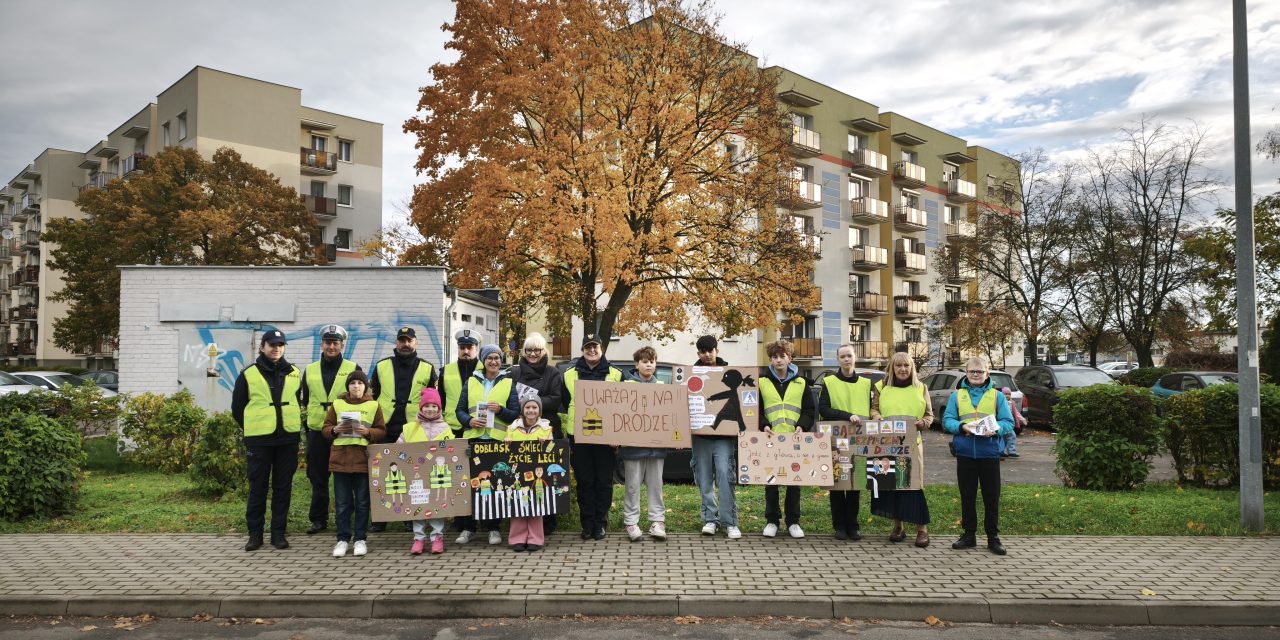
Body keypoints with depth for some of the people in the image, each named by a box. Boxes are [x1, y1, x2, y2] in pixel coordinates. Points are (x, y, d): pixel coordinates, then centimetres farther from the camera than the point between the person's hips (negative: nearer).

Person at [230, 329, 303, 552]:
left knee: (283, 487, 6)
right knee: (257, 487, 3)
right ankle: (255, 533, 13)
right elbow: (237, 408, 7)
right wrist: (253, 428, 7)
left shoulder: (293, 374, 8)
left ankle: (278, 532, 13)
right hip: (258, 441, -2)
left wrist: (290, 425, 12)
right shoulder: (249, 374, 0)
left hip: (288, 439, 2)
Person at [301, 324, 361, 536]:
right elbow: (305, 400, 19)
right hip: (316, 433, 3)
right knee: (318, 478, 8)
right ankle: (318, 519, 18)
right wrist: (310, 422, 16)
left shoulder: (353, 369, 1)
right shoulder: (310, 370, 9)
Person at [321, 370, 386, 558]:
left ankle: (360, 539, 15)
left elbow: (382, 431, 3)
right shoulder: (337, 404, 8)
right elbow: (325, 430, 9)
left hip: (363, 459, -1)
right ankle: (343, 539, 15)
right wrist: (336, 430, -11)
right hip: (340, 458, 1)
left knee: (362, 502, 5)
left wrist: (367, 432, -15)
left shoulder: (374, 405, 5)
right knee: (342, 502, 5)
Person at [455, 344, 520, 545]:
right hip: (473, 438, 1)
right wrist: (469, 421, -8)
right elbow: (460, 410, 11)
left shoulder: (508, 383, 8)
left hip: (498, 440, -1)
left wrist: (500, 410, -13)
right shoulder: (471, 382, 12)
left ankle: (493, 528, 13)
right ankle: (468, 528, 13)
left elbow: (516, 414, 5)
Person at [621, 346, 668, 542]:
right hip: (633, 443, -3)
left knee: (655, 484, 8)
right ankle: (631, 522, 10)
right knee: (633, 485, 3)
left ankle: (657, 521, 13)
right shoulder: (628, 384, 0)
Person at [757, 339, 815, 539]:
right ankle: (772, 520, 14)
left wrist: (801, 426, -8)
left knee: (794, 482, 5)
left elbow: (809, 410, 9)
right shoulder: (761, 382, 6)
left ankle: (793, 521, 16)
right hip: (770, 440, -1)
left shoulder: (801, 383, 10)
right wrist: (763, 425, -11)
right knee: (770, 481, 4)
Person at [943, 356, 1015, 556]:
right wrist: (961, 427, -17)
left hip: (989, 452, -1)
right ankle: (969, 535, 19)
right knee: (967, 496, 9)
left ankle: (993, 537, 14)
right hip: (965, 453, 1)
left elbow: (1008, 423, 0)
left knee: (991, 497, 4)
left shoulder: (997, 396, 4)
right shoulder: (957, 395, 7)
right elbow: (947, 420, 3)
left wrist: (995, 429, -20)